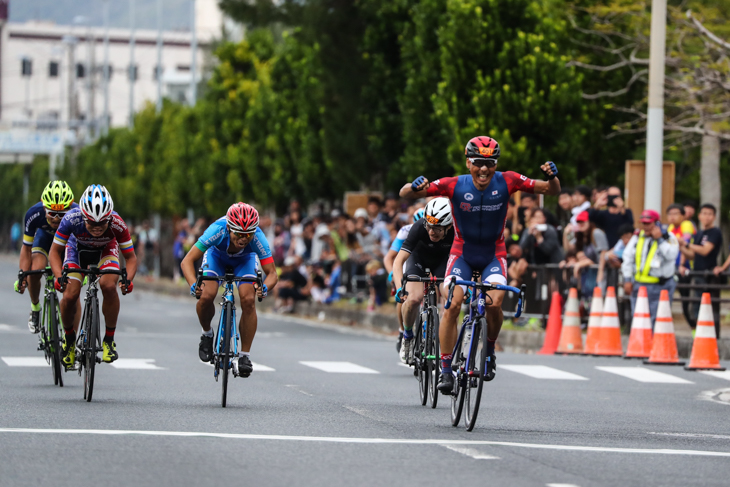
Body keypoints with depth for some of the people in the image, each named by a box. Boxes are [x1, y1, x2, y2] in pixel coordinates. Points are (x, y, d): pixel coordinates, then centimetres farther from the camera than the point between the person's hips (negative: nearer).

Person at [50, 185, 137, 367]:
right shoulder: (72, 219, -38)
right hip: (77, 248, 0)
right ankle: (69, 339, 11)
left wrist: (128, 279, -43)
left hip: (105, 250, 0)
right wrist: (59, 276, -40)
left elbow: (130, 257, -24)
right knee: (70, 295, -17)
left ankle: (109, 340, -9)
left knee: (109, 285, -28)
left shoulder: (117, 224, -36)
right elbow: (55, 251, -24)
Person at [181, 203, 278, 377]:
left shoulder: (257, 237, -38)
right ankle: (207, 334, 6)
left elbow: (272, 273, -32)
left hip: (244, 259, 0)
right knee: (206, 296, -25)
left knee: (248, 301, -23)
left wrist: (265, 288, -54)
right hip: (217, 255, 0)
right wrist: (193, 285, -56)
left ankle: (244, 356, -10)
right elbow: (187, 261, -38)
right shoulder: (218, 230, -41)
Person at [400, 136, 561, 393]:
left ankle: (489, 352, 4)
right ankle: (446, 370, -11)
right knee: (452, 306, -20)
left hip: (493, 256, 0)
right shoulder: (455, 185, -20)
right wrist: (415, 187, -44)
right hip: (462, 253, 0)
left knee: (494, 304, -24)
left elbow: (551, 190, -12)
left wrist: (552, 177, -35)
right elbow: (405, 194, -21)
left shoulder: (506, 182, -17)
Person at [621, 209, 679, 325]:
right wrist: (627, 280, 7)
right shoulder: (637, 237, 9)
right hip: (639, 284, 4)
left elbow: (671, 255, -19)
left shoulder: (668, 237, -3)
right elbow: (628, 258, 12)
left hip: (661, 286, -4)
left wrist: (659, 240, -15)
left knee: (657, 318, -8)